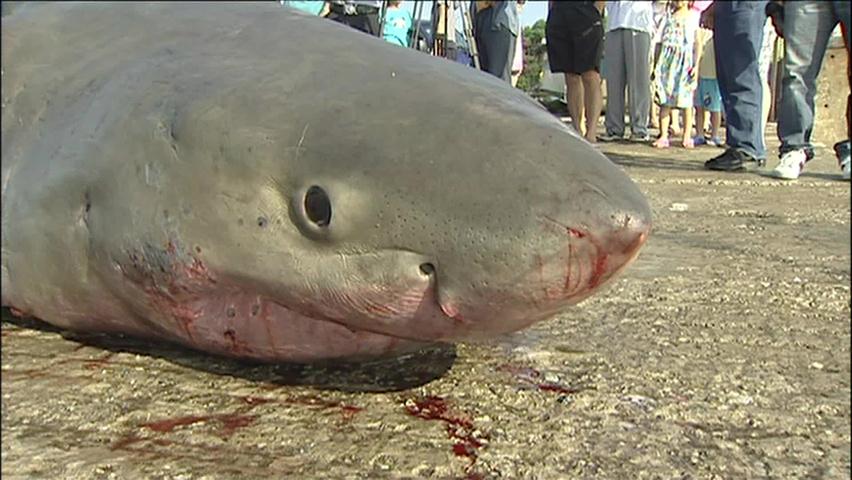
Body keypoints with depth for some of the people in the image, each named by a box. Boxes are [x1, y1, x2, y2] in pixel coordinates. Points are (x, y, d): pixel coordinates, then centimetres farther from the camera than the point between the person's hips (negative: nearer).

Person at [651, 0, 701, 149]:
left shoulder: (693, 17, 8)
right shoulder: (668, 17, 13)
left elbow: (697, 43, 5)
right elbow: (663, 40, 14)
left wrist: (696, 65, -4)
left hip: (685, 61, -2)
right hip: (668, 60, 2)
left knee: (686, 100, -1)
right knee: (665, 100, -3)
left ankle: (687, 137, 1)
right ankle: (663, 136, -2)